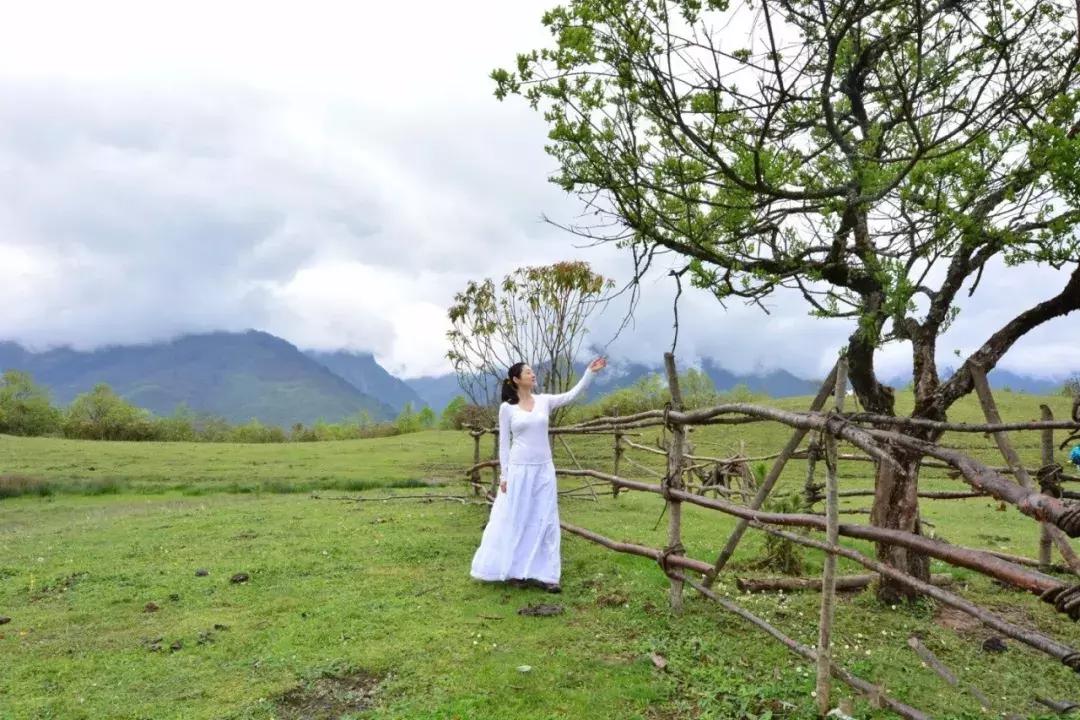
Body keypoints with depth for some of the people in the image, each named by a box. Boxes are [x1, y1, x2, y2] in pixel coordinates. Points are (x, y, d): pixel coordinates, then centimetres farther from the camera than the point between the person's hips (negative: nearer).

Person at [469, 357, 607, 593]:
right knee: (515, 520, 5)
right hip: (519, 469, -3)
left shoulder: (544, 401, 4)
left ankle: (541, 574, 12)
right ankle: (514, 572, 19)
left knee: (544, 520, 4)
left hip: (544, 469, 3)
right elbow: (504, 443, -1)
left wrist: (590, 372, -18)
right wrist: (504, 475, -4)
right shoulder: (506, 408, -3)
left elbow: (572, 395, -8)